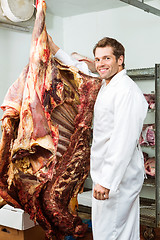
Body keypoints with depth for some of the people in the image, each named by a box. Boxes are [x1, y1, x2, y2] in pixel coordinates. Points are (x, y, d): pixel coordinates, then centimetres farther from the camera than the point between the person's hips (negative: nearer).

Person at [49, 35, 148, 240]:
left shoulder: (127, 90, -17)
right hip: (106, 174, 9)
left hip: (119, 176, -9)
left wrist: (106, 181, -27)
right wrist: (55, 49, 29)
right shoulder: (105, 86, 14)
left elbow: (124, 141, -25)